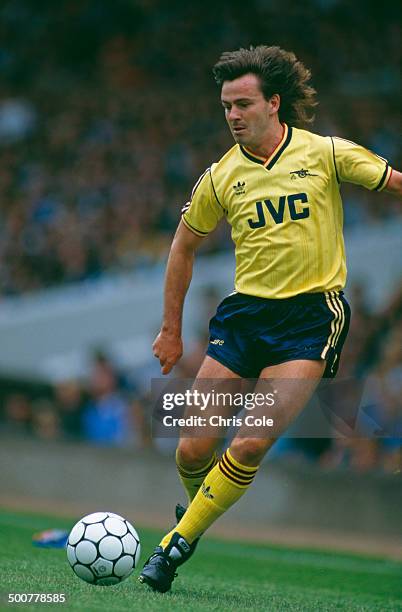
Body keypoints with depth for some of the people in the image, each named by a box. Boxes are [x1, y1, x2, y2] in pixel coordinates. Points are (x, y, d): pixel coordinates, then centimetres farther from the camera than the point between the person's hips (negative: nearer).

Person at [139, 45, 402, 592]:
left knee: (250, 446, -16)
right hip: (244, 311, 3)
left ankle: (177, 544, -1)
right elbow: (184, 246, 17)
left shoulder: (325, 153, -3)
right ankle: (197, 507, 30)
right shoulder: (220, 177, 5)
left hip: (312, 314, -3)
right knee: (193, 449, -4)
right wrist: (171, 330, 20)